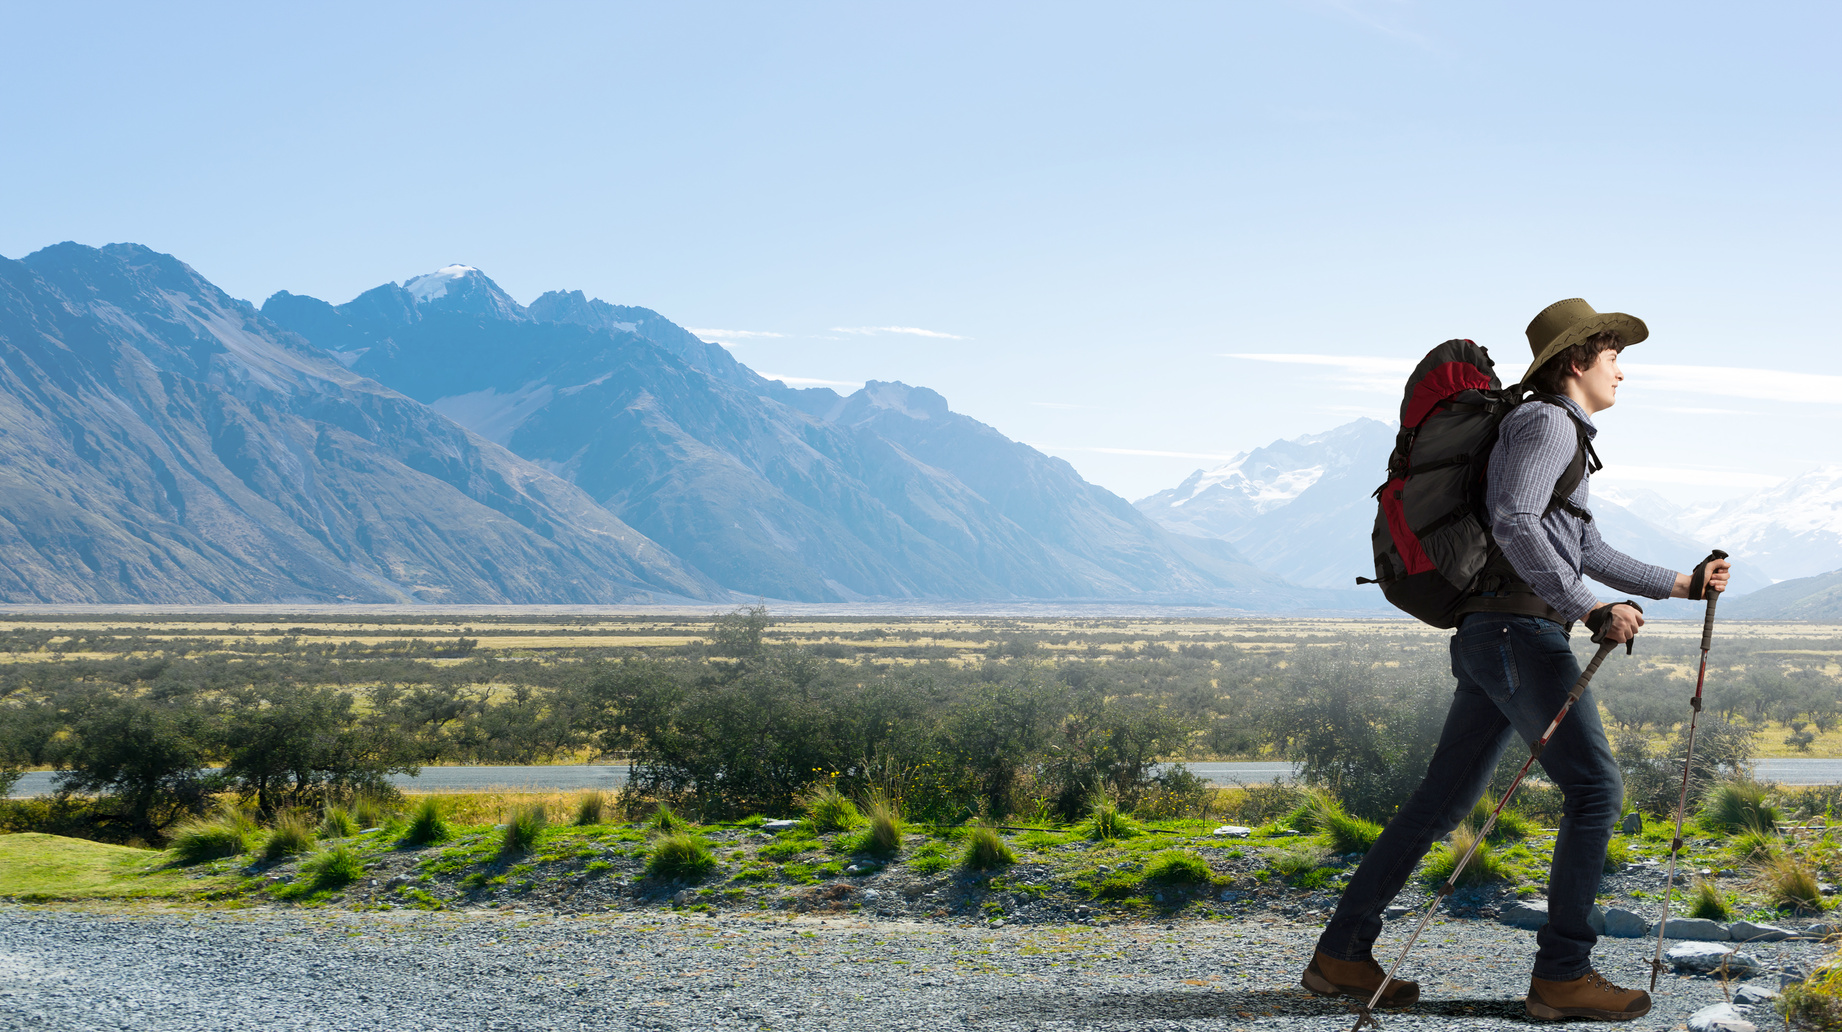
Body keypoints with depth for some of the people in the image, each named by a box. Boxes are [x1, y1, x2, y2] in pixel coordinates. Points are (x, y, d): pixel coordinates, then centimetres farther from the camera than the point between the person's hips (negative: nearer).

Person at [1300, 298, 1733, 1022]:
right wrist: (1589, 609, -21)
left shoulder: (1567, 440, 28)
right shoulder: (1547, 421, -5)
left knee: (1443, 800, 8)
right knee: (1595, 787, -10)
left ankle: (1341, 956, 9)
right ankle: (1563, 974, -9)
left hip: (1490, 638, 10)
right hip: (1519, 629, -10)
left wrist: (1677, 585, 37)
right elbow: (1514, 523, -20)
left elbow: (1590, 553, 35)